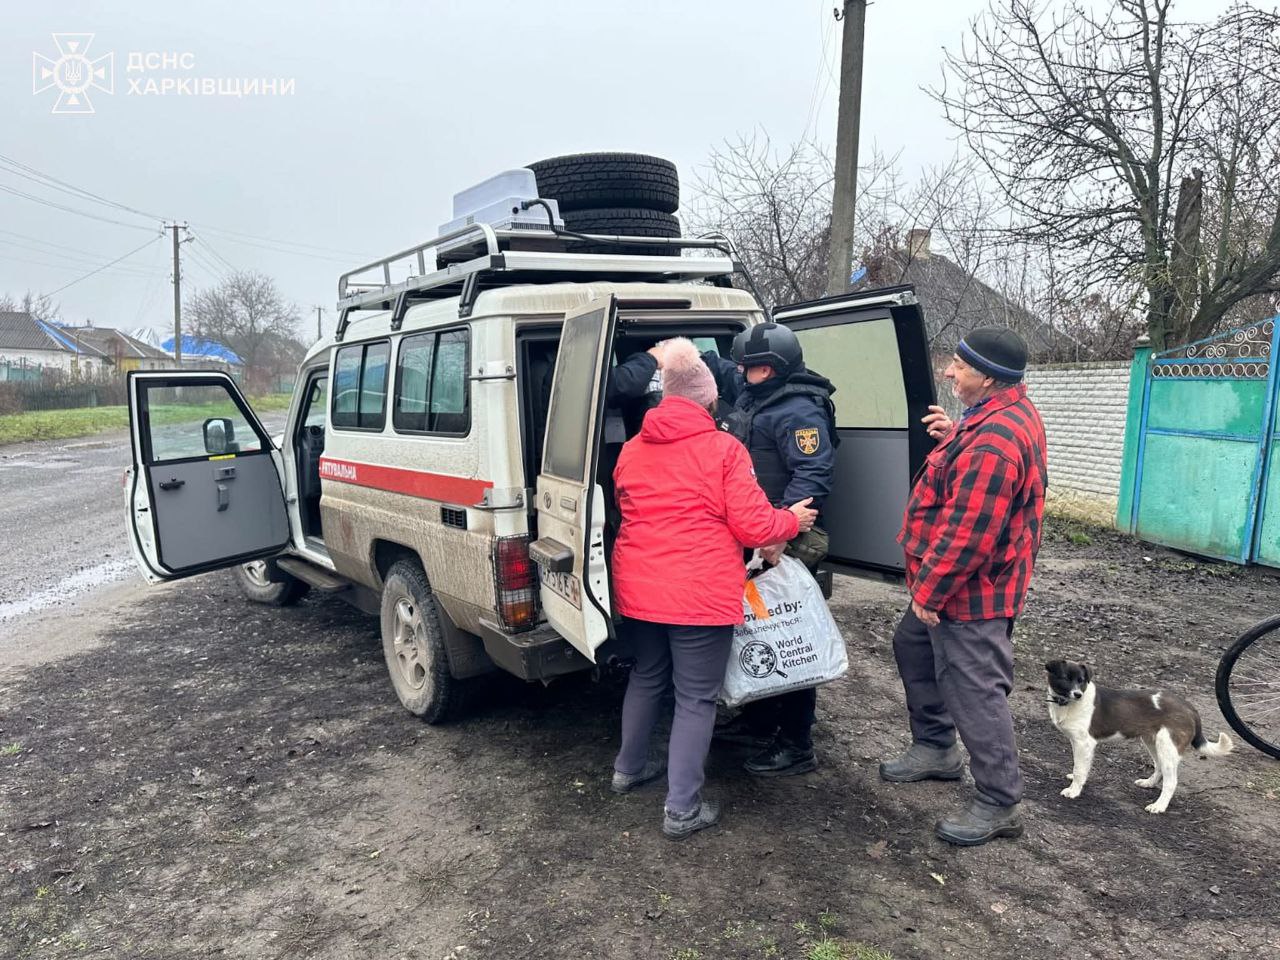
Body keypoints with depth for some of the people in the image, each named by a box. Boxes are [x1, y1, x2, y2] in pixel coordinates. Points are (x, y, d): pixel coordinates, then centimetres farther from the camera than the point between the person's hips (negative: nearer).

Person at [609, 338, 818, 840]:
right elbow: (753, 525, -10)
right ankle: (682, 809, 13)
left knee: (647, 676, 26)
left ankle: (628, 767, 42)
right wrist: (792, 519, 9)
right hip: (700, 593, -6)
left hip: (638, 589, 6)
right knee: (696, 698, 6)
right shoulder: (723, 448, -10)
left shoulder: (631, 450, 8)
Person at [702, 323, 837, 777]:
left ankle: (796, 745, 10)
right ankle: (758, 718, 38)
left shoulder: (799, 412, -20)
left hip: (785, 543, -11)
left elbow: (813, 476, -30)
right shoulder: (753, 393, 10)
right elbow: (723, 370, 33)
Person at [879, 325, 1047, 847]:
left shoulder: (993, 441, -29)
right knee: (912, 646, 24)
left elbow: (967, 533, -29)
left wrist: (928, 590, -19)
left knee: (975, 692, -2)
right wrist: (957, 436, 7)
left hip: (971, 590, -11)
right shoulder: (1009, 413, 6)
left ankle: (999, 804, 14)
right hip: (958, 580, 11)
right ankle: (935, 748, 38)